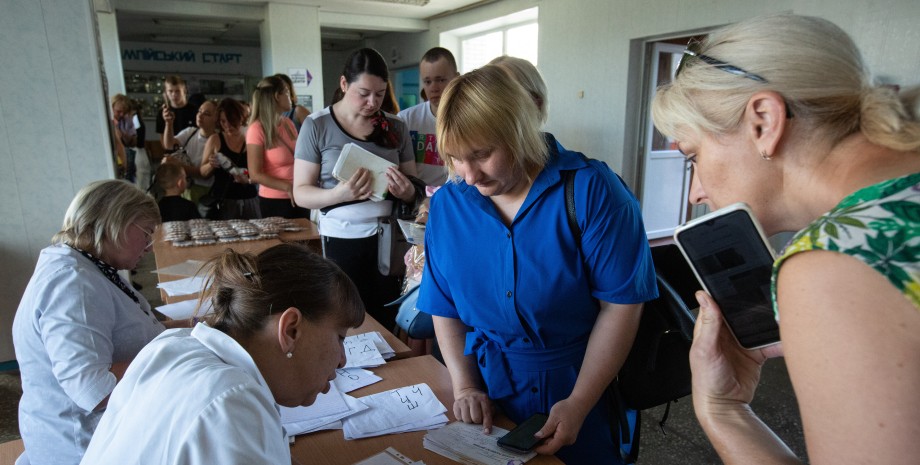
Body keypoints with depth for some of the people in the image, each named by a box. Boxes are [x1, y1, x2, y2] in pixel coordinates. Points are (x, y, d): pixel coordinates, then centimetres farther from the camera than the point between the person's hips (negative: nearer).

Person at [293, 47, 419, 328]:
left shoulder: (396, 128, 4)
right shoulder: (317, 126, -4)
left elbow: (413, 190, 10)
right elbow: (301, 193, -5)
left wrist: (407, 191, -14)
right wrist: (339, 194, -25)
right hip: (342, 241, -2)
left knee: (387, 324, 6)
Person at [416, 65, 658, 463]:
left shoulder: (591, 190, -17)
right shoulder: (447, 205, -4)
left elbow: (622, 304, -15)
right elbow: (444, 309, 1)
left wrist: (578, 405, -18)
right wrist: (464, 385, -10)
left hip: (579, 389, -3)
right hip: (486, 391, 3)